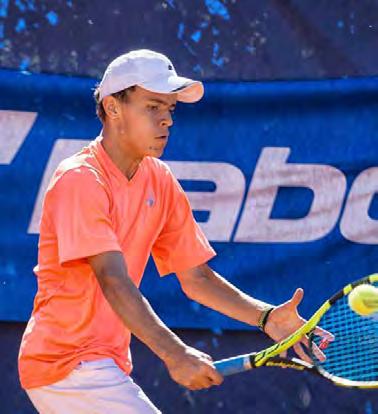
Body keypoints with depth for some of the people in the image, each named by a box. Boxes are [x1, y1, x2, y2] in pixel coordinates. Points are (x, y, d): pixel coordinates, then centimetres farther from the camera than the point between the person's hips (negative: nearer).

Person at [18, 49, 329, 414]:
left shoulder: (160, 182, 8)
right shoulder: (80, 180, -18)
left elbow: (195, 277, 9)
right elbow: (113, 280, -29)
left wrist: (266, 317, -6)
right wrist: (174, 354, -39)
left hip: (106, 366, 9)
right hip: (68, 366, -9)